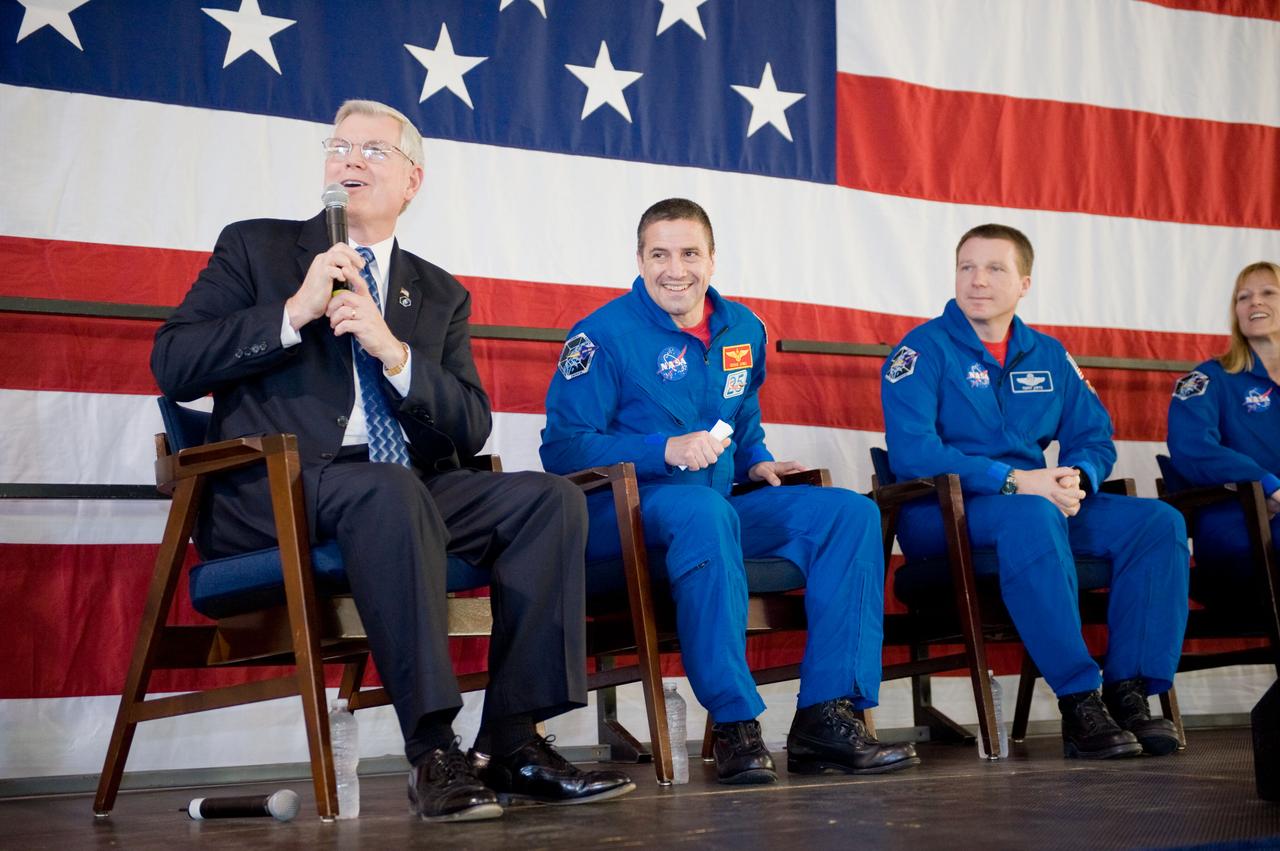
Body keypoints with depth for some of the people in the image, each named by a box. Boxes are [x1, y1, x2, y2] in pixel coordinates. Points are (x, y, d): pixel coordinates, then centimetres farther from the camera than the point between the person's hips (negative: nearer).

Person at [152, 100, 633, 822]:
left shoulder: (442, 295, 20)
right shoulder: (255, 248, 13)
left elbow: (471, 430, 7)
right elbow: (172, 365, 0)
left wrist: (395, 352, -9)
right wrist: (294, 314, -10)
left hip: (411, 490, 4)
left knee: (552, 498, -19)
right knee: (389, 489, -36)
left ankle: (512, 744, -22)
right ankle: (434, 752, -35)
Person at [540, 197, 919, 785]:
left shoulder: (743, 331, 15)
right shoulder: (605, 334, -5)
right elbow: (562, 448, -11)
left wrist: (756, 462, 7)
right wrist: (666, 450, -21)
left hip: (720, 506, 7)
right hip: (623, 512, -6)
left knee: (852, 513, -11)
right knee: (703, 509, -40)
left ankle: (827, 716, -20)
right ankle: (735, 726, -37)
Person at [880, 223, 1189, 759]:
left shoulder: (1048, 357, 16)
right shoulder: (925, 349, -3)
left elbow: (1094, 438, 15)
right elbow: (911, 452, -16)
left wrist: (1076, 478, -11)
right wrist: (1014, 481, -23)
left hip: (1039, 505, 6)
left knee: (1158, 521, -13)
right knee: (1032, 517, -38)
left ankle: (1129, 690, -17)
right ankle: (1078, 701, -35)